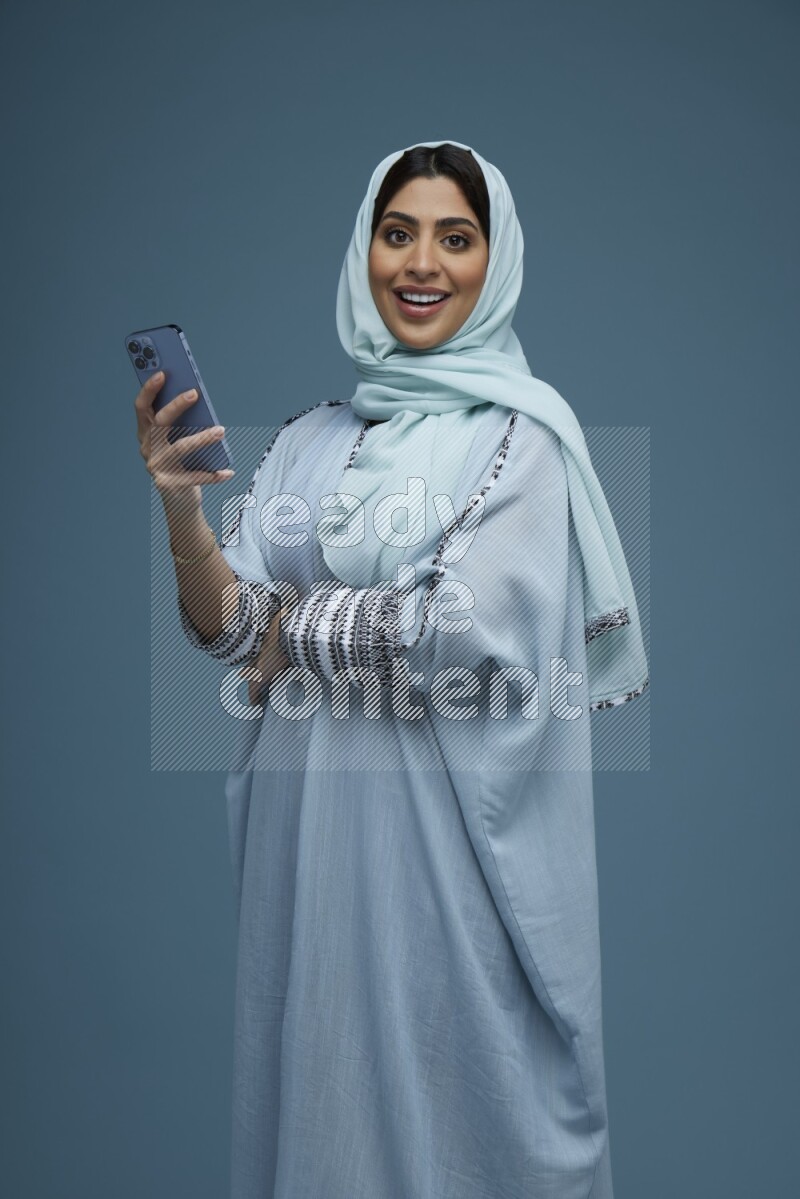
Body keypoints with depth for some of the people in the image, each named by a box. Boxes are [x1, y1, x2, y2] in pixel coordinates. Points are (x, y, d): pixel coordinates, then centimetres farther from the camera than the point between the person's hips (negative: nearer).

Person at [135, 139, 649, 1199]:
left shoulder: (523, 430, -6)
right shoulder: (310, 438, 8)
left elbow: (469, 628, -17)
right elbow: (232, 632, 2)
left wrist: (299, 625, -5)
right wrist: (181, 508, -14)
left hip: (456, 826, -4)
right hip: (313, 828, 4)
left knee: (459, 1086, 8)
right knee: (319, 1071, 14)